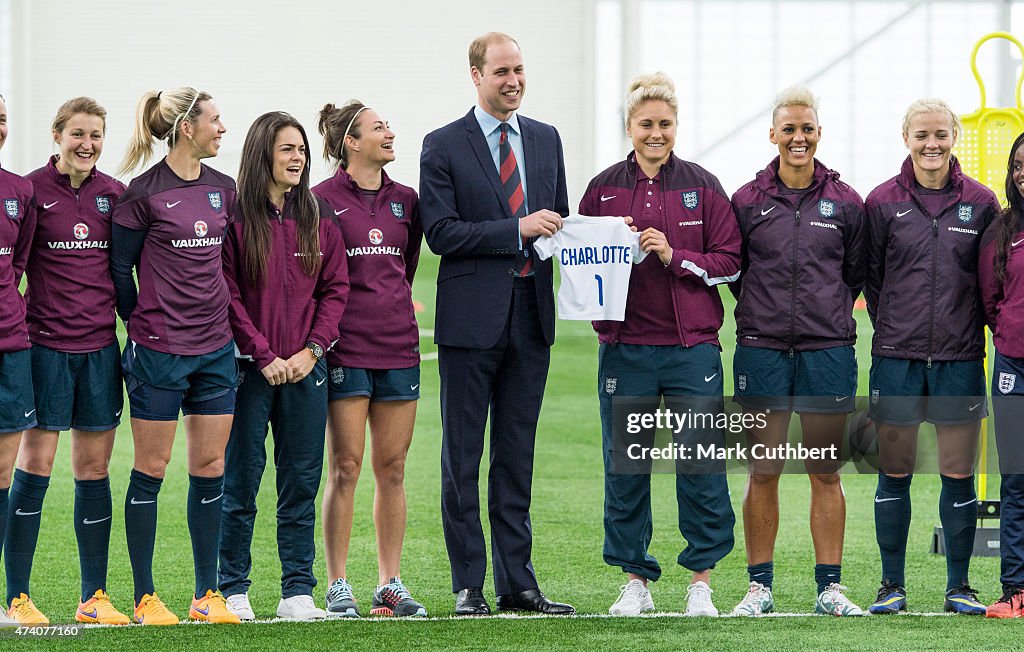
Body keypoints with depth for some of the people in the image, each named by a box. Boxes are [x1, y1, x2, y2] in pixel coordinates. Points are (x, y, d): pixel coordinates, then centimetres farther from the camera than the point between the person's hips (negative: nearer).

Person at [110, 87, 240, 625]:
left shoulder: (223, 189, 9)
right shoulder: (144, 193, -8)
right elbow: (119, 268, -2)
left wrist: (216, 315, 15)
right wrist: (143, 325, 4)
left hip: (216, 348, 6)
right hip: (159, 351, -6)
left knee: (211, 468, 6)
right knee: (151, 470, 1)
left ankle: (207, 594, 12)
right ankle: (145, 597, 7)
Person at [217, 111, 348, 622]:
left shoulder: (318, 221, 8)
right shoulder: (235, 219, -5)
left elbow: (336, 289, 7)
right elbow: (228, 297, -7)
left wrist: (311, 350, -5)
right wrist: (265, 357, -11)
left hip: (305, 368, 4)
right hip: (250, 367, -4)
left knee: (302, 482, 5)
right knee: (241, 482, 1)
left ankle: (298, 592, 9)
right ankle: (233, 590, 9)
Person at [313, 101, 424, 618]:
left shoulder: (405, 200, 12)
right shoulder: (322, 200, -3)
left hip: (398, 349, 5)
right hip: (345, 350, -5)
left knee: (392, 468, 5)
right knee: (346, 467, -3)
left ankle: (390, 585, 10)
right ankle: (338, 586, 2)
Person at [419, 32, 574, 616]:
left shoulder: (546, 139, 13)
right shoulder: (444, 146, -2)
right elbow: (441, 232, -11)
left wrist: (559, 232, -5)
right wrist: (517, 229, -18)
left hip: (531, 315, 4)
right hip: (472, 319, -4)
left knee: (518, 457, 9)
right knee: (463, 457, 1)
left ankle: (517, 581, 13)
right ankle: (469, 585, 6)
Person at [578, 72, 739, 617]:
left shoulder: (702, 187, 5)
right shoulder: (604, 189, 8)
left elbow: (729, 261, 2)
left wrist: (675, 255, -11)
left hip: (692, 345, -1)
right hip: (625, 344, 1)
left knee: (702, 464, -3)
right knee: (624, 465, 3)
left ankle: (701, 581, 7)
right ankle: (636, 581, 13)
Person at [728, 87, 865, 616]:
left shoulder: (845, 203, 5)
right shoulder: (747, 201, 4)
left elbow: (856, 274, 14)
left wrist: (829, 314, 7)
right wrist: (762, 312, 6)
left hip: (828, 349, 0)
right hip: (761, 349, 0)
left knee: (826, 473, 3)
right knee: (763, 473, 2)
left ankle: (830, 587, 9)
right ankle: (760, 586, 10)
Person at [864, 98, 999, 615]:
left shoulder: (979, 203, 4)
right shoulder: (883, 203, 2)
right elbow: (871, 278, 8)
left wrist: (967, 329, 6)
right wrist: (894, 330, 6)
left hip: (959, 359, 0)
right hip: (897, 357, 0)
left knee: (959, 474, 3)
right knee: (894, 472, 3)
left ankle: (959, 586, 12)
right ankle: (892, 585, 11)